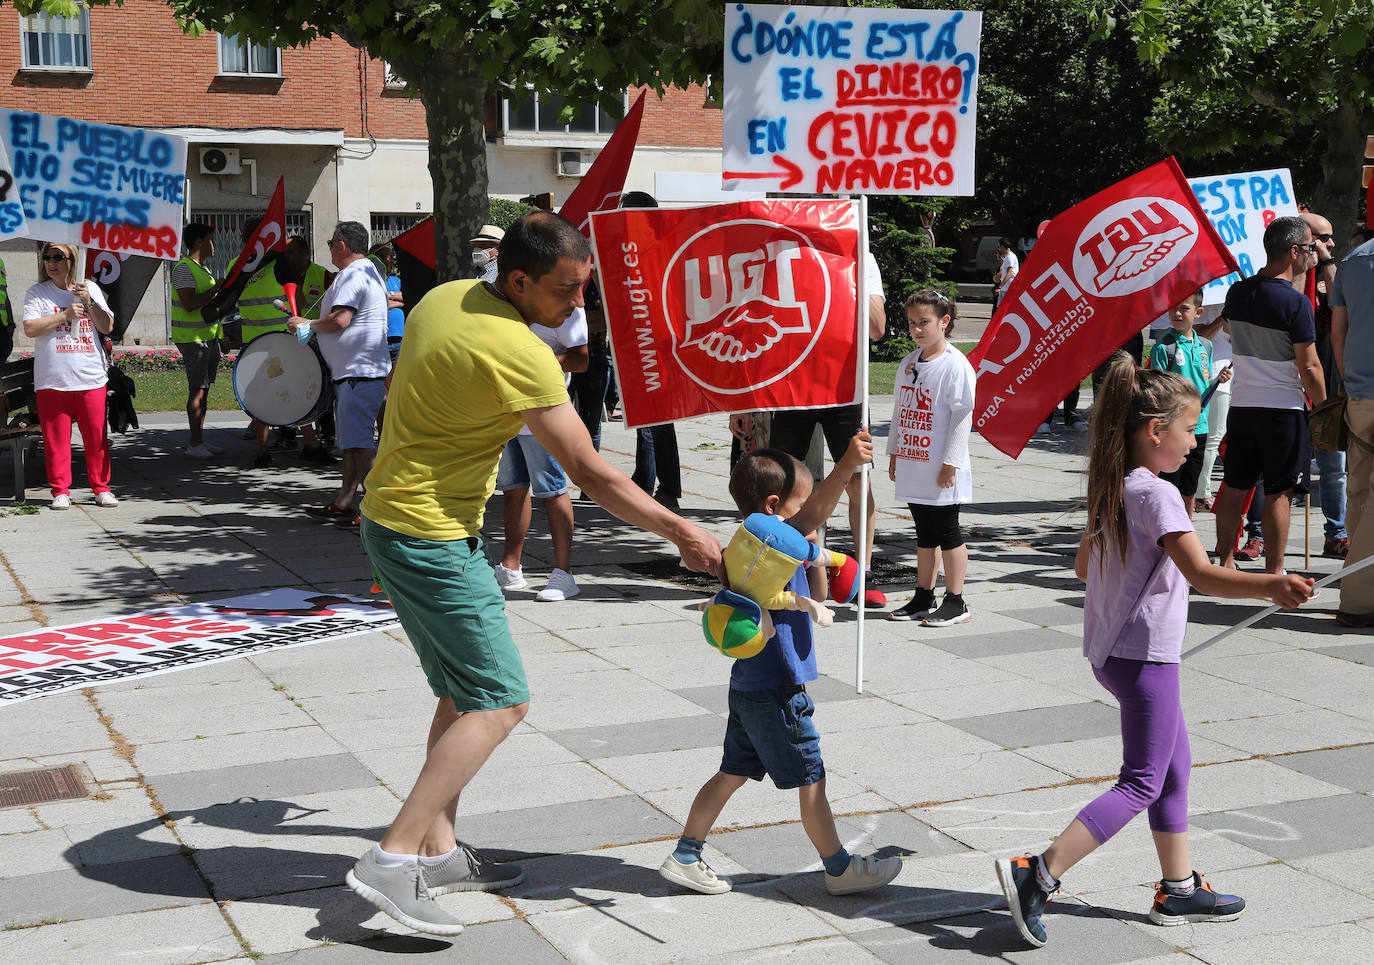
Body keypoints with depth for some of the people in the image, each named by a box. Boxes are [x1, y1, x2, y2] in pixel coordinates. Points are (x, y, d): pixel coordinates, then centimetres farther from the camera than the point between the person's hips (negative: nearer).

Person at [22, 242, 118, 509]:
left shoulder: (91, 288, 13)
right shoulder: (37, 293, 6)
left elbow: (107, 327, 8)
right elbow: (30, 328, -7)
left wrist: (89, 303, -6)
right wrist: (65, 315, -11)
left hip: (91, 377, 1)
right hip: (53, 379, -1)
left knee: (96, 436, 1)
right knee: (56, 437, -1)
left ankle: (101, 488, 11)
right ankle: (60, 491, 8)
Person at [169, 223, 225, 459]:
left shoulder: (202, 269, 19)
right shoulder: (184, 268, -12)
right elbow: (189, 304, -23)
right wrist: (216, 288, -18)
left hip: (208, 337, 10)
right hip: (192, 338, -10)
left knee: (204, 389, 11)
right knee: (197, 390, -10)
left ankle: (198, 439, 16)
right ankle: (194, 445, -9)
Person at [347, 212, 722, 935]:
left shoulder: (444, 297, 5)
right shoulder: (520, 355, -22)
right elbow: (593, 475, -18)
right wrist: (684, 535, -10)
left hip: (392, 517, 10)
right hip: (431, 540, -10)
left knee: (463, 691, 17)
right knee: (500, 703, -7)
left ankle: (438, 850, 21)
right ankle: (392, 859, -8)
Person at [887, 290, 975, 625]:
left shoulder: (956, 365, -12)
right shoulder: (907, 364, 12)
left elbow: (962, 416, -14)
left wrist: (950, 462, -16)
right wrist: (894, 452, 17)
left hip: (942, 471, -7)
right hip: (913, 466, 7)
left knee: (947, 533, 0)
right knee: (925, 533, 15)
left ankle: (955, 602, 8)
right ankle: (923, 597, 23)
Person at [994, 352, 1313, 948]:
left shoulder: (1110, 489, 8)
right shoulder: (1157, 494, -19)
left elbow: (1084, 566, 19)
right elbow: (1201, 574, -28)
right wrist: (1271, 585, -37)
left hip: (1111, 648, 10)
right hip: (1144, 655, -10)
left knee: (1175, 765, 19)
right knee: (1142, 783, -2)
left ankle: (1179, 890, 28)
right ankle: (1039, 875, -8)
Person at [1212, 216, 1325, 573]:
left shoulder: (1237, 291, 3)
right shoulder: (1295, 303, -16)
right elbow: (1309, 367, -14)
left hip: (1241, 405, 6)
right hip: (1283, 409, -6)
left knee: (1234, 487, 12)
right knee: (1278, 493, 0)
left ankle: (1225, 562, 18)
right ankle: (1274, 574, 5)